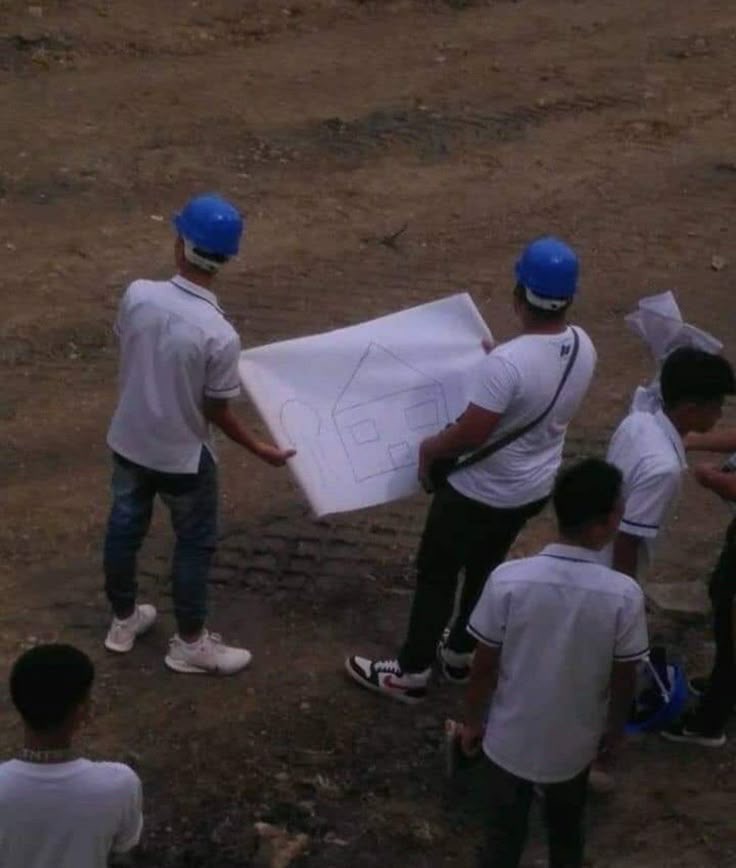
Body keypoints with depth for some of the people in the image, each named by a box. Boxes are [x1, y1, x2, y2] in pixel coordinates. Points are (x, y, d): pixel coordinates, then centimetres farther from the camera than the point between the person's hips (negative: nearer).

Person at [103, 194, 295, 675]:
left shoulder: (138, 295, -18)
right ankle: (190, 643, 30)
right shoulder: (220, 335, -30)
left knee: (125, 527, 24)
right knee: (196, 543, 16)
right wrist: (260, 448, 0)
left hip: (128, 440, 5)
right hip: (183, 456, -5)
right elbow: (218, 411, -17)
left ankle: (124, 620, 43)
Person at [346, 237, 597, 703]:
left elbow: (470, 434, -28)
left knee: (436, 576, 12)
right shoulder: (583, 347, -10)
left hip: (481, 493, -7)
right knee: (486, 568, 26)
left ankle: (412, 673, 24)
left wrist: (430, 449, -8)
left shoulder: (507, 362, -34)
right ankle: (460, 655, 43)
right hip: (535, 489, 7)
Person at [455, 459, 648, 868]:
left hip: (509, 740, 0)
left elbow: (484, 666, -12)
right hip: (575, 743, 0)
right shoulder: (624, 595, -23)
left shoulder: (509, 580, -23)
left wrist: (472, 721, 5)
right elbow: (624, 679, -10)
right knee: (566, 833, 26)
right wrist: (616, 727, 10)